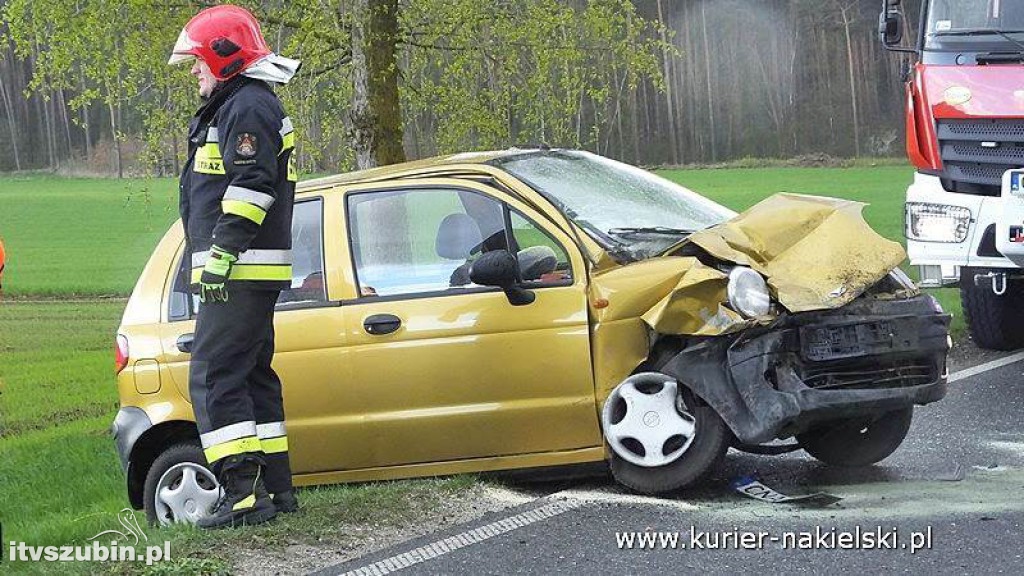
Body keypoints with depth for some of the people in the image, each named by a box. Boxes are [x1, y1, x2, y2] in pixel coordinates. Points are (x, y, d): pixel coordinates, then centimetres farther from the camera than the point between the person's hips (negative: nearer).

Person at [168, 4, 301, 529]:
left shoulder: (247, 107, -13)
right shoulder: (234, 107, 21)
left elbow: (250, 188, -22)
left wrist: (222, 255, -24)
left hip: (241, 272, -11)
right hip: (247, 275, 11)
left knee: (214, 377, -13)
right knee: (251, 376, 15)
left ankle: (244, 494, -18)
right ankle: (276, 489, 19)